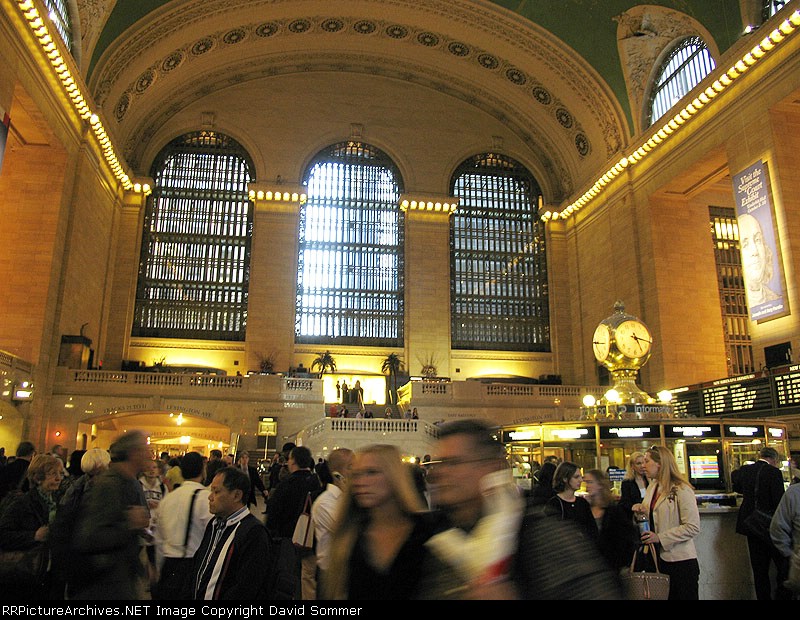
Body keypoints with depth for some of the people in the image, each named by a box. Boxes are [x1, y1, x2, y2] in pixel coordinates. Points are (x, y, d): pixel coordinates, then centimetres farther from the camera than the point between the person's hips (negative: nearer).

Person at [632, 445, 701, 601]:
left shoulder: (682, 490, -16)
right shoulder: (652, 487, 8)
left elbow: (693, 527, -20)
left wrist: (660, 537, -22)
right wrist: (642, 511, -4)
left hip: (681, 560, -7)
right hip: (660, 557, 7)